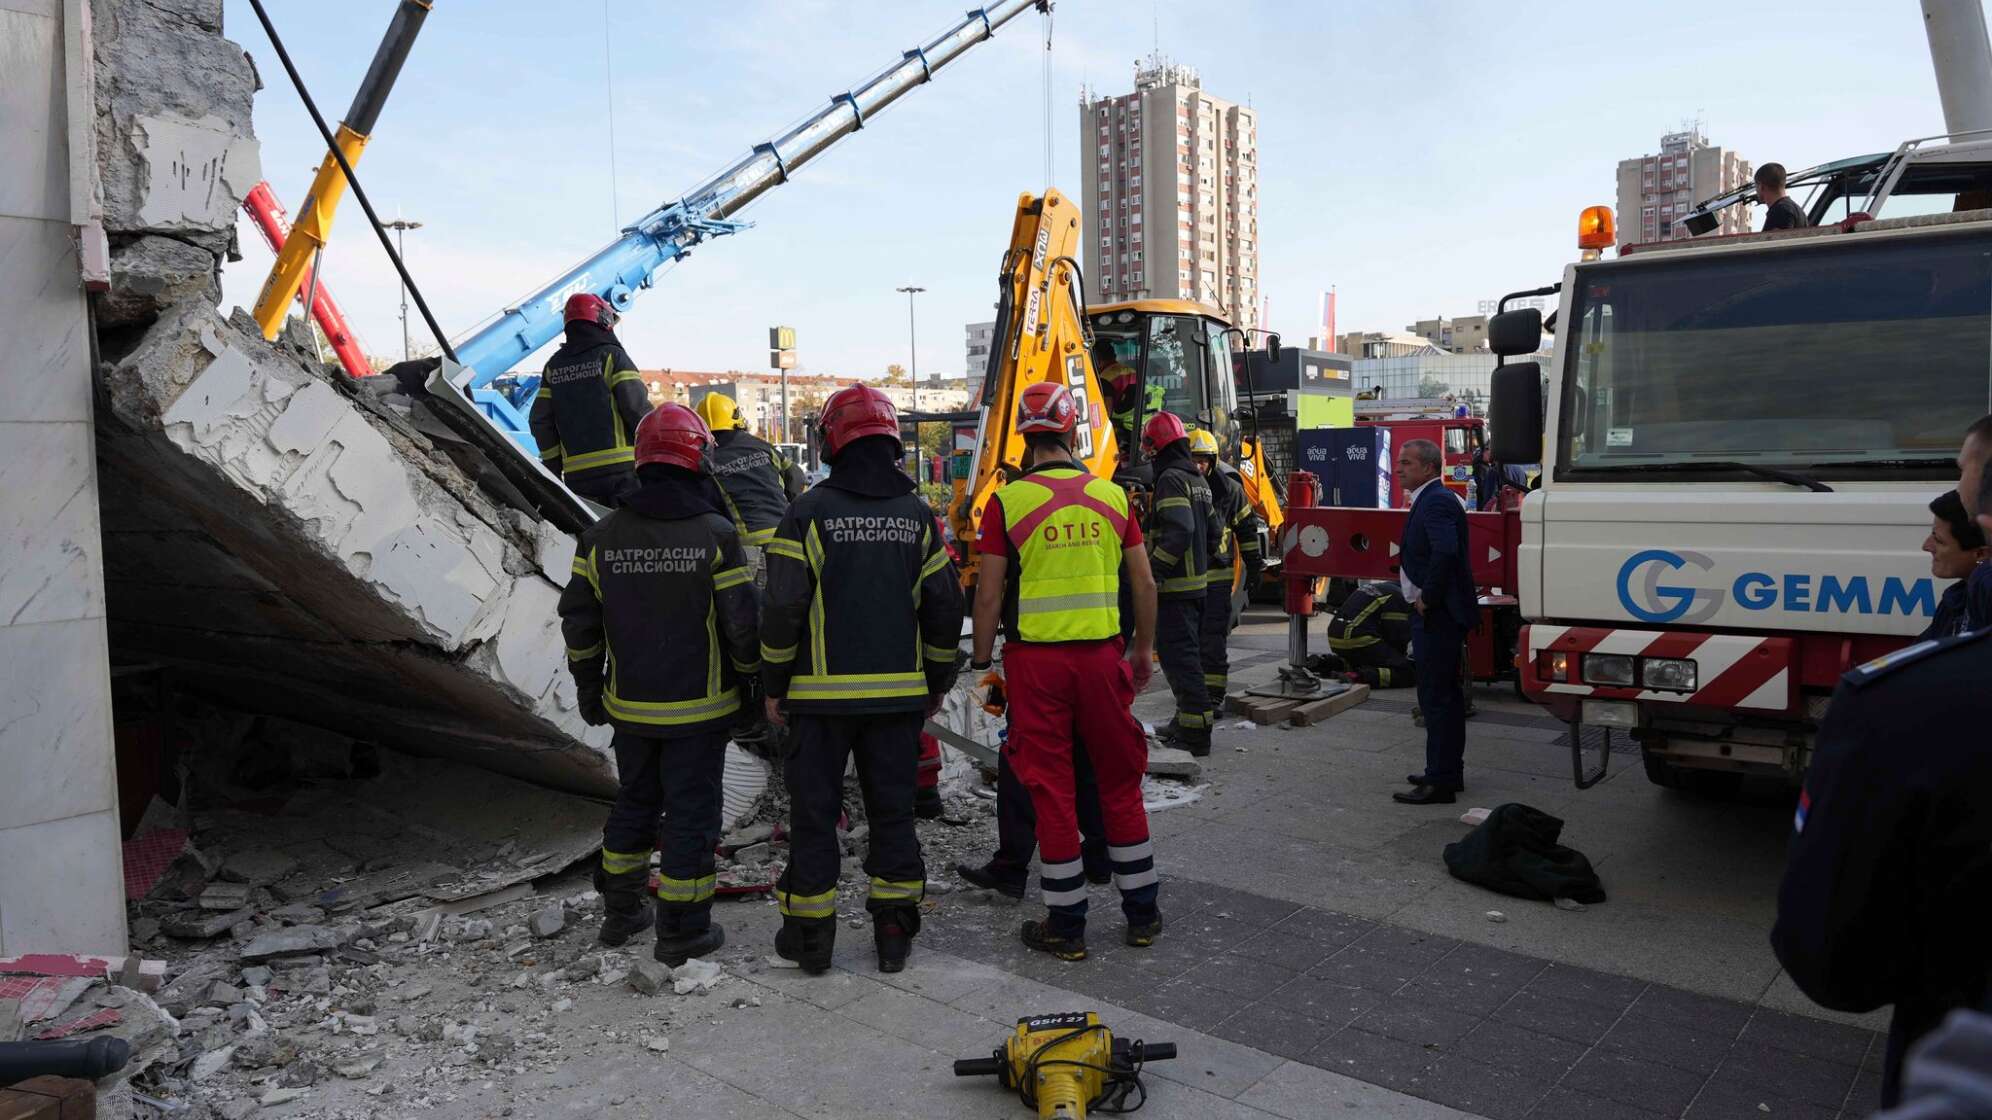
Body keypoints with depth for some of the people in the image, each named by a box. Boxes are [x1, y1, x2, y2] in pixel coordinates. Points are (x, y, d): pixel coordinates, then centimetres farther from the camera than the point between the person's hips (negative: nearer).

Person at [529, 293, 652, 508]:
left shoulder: (554, 365, 13)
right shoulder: (612, 356, -2)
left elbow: (540, 420, 11)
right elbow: (636, 405, -11)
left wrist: (553, 466, 17)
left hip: (577, 474, 5)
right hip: (622, 466, -4)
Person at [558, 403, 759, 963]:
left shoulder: (601, 536, -2)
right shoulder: (716, 534, -14)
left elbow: (578, 622, 3)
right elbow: (742, 623, -11)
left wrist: (588, 688, 16)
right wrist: (747, 682, 5)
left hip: (630, 707, 4)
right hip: (698, 708, -4)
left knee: (634, 802, 21)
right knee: (691, 812, 6)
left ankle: (620, 912, 33)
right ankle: (682, 931, 14)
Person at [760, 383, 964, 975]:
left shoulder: (810, 512, -8)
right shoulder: (916, 514, 4)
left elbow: (783, 608, -9)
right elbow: (944, 606, 6)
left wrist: (773, 686, 1)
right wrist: (938, 682, 16)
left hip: (824, 693, -3)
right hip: (899, 694, 3)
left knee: (814, 810, 7)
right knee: (893, 809, 11)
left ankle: (809, 933, 15)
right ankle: (895, 931, 18)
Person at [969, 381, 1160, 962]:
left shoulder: (1007, 502, -7)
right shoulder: (1111, 495, 2)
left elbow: (989, 594, -7)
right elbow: (1144, 581, 6)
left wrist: (980, 662, 4)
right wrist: (1144, 649, 18)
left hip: (1036, 660, -2)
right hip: (1101, 655, 3)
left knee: (1051, 789, 6)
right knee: (1120, 782, 15)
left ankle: (1066, 925, 15)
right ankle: (1142, 913, 25)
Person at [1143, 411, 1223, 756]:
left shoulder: (1171, 479, -15)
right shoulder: (1198, 480, 16)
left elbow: (1179, 532, -26)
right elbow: (1213, 530, 20)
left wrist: (1153, 571, -25)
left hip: (1174, 586, -10)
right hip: (1196, 583, 10)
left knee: (1178, 655, -7)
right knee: (1189, 653, 18)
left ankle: (1195, 731, -6)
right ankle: (1189, 719, 28)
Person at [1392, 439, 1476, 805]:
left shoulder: (1436, 502, -17)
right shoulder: (1430, 500, 16)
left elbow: (1445, 552, -32)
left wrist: (1427, 598, -21)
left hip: (1437, 615, -11)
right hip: (1437, 614, 11)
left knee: (1436, 697, -7)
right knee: (1446, 694, 17)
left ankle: (1440, 782, -3)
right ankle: (1450, 771, 27)